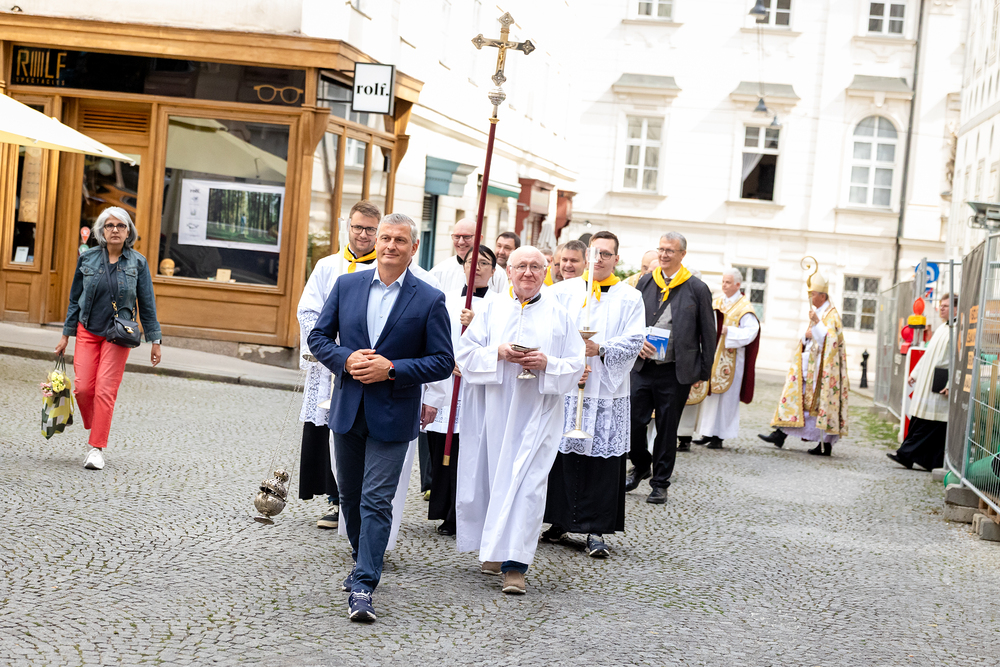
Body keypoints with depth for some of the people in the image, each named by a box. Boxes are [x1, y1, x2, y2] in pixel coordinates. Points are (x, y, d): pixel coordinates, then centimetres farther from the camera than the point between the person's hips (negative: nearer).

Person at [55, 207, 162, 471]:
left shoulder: (138, 263, -1)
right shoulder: (87, 258, 2)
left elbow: (147, 305, 3)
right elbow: (75, 299, 9)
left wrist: (154, 341, 2)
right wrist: (66, 334, 9)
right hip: (88, 331, 2)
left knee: (106, 390, -7)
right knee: (83, 388, -6)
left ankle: (97, 448, -2)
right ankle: (96, 431, 21)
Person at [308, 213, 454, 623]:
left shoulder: (430, 300, -5)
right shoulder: (347, 285, 4)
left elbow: (442, 361, -6)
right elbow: (319, 337, 7)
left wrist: (391, 369, -17)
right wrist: (346, 359, -13)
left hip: (392, 416, -4)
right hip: (348, 409, 4)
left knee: (376, 500, -8)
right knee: (350, 495, 17)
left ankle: (363, 586, -7)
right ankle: (363, 560, 39)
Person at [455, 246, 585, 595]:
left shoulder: (559, 315, 6)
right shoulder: (492, 310, 9)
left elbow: (576, 365, 4)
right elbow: (465, 353, 4)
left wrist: (547, 363, -14)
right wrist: (498, 353, -13)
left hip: (539, 411, -2)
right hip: (497, 407, 2)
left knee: (528, 483, -10)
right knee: (497, 478, 7)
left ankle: (515, 565, -12)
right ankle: (496, 549, 26)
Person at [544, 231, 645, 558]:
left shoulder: (630, 298, 7)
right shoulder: (563, 291, 10)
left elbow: (635, 342, -2)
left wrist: (601, 349, -15)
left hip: (607, 390, -1)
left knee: (602, 459, -3)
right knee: (562, 454, 3)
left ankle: (596, 530, 2)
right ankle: (560, 521, 15)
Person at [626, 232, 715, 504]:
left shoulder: (697, 289, -1)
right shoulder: (645, 282, 8)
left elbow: (708, 334, 2)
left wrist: (704, 371, 1)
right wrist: (638, 342, -5)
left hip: (676, 372, -2)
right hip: (643, 366, 2)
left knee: (667, 428, 5)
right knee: (633, 420, -1)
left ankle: (660, 483, 19)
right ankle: (641, 465, 27)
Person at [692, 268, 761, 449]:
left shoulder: (744, 308, -6)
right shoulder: (716, 303, 13)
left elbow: (751, 331, -15)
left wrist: (728, 331, -20)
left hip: (730, 359, -6)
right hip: (712, 356, 6)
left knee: (725, 397, -3)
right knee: (709, 393, 7)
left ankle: (719, 436, 0)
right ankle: (708, 433, 14)